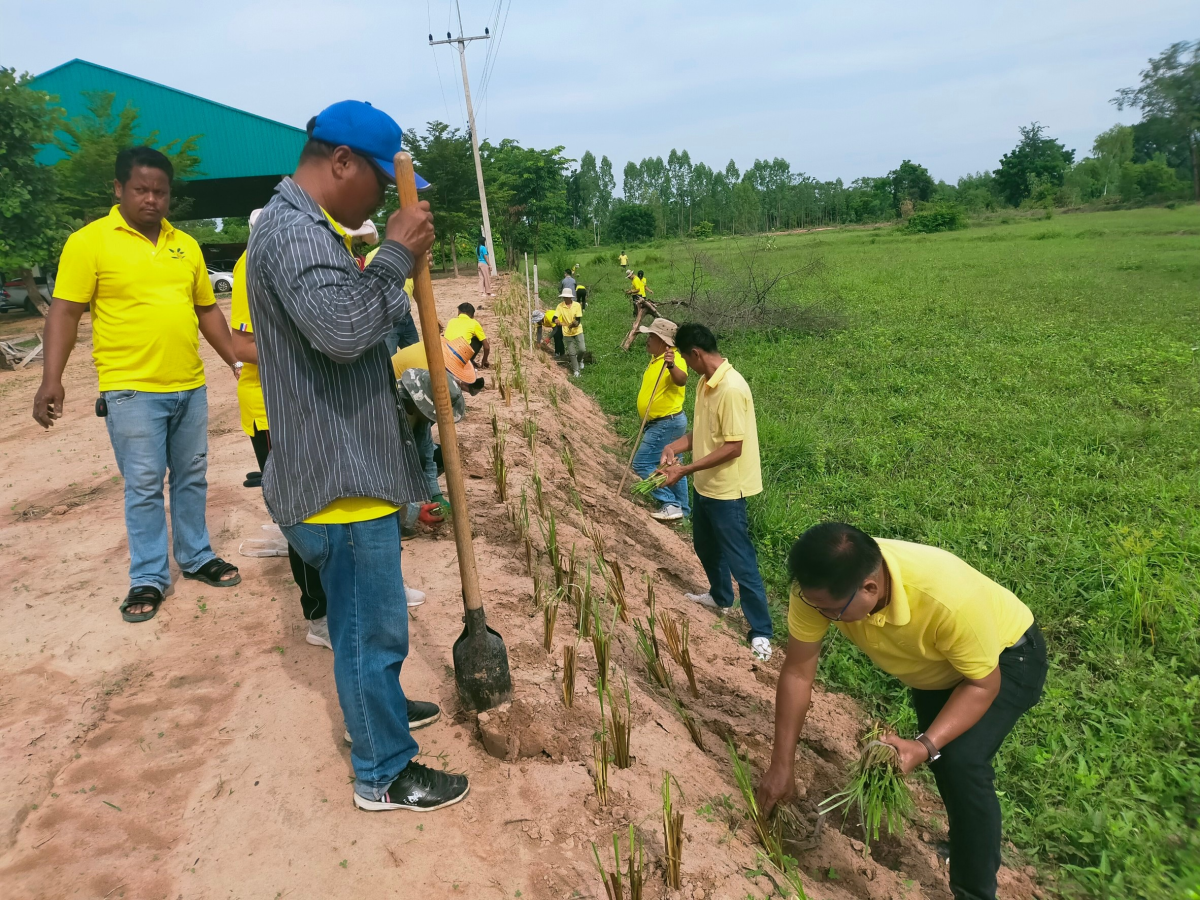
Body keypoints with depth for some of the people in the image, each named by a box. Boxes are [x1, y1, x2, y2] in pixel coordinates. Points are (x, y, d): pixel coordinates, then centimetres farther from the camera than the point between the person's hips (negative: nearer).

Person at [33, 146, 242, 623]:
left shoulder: (185, 244, 10)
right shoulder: (89, 241, -5)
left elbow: (207, 309, 17)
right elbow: (64, 313, -7)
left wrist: (236, 360, 12)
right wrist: (51, 379, -15)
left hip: (190, 387, 5)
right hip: (131, 390, -5)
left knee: (192, 478, 14)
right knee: (144, 487, 2)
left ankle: (196, 556, 30)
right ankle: (148, 578, 15)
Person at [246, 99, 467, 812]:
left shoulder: (306, 226, 17)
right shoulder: (293, 231, -19)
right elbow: (341, 327, -34)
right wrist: (396, 256, -24)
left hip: (351, 466, 11)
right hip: (340, 477, -11)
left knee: (364, 617, 27)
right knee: (372, 626, 3)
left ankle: (381, 706, 48)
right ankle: (385, 773, 20)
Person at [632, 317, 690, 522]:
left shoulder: (673, 359, -21)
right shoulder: (657, 359, 10)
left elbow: (681, 380, -44)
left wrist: (671, 366, -61)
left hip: (667, 424, -10)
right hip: (665, 423, 10)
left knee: (642, 463, -8)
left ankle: (670, 504, -4)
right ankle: (682, 508, 25)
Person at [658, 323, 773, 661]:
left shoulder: (732, 389, -26)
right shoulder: (705, 382, 3)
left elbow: (733, 447, -26)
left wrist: (685, 470, -25)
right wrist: (675, 446, -4)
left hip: (726, 489, -10)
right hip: (705, 484, 10)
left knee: (739, 559, -1)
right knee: (705, 545, 26)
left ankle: (761, 631, 11)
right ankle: (720, 596, 49)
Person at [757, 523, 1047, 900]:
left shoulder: (950, 598, -45)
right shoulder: (819, 586, -32)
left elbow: (983, 685, -28)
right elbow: (797, 673, -20)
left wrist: (925, 746, -40)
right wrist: (781, 766, -17)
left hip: (1006, 656, -5)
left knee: (961, 761, -23)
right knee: (939, 757, 17)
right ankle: (973, 839, 47)